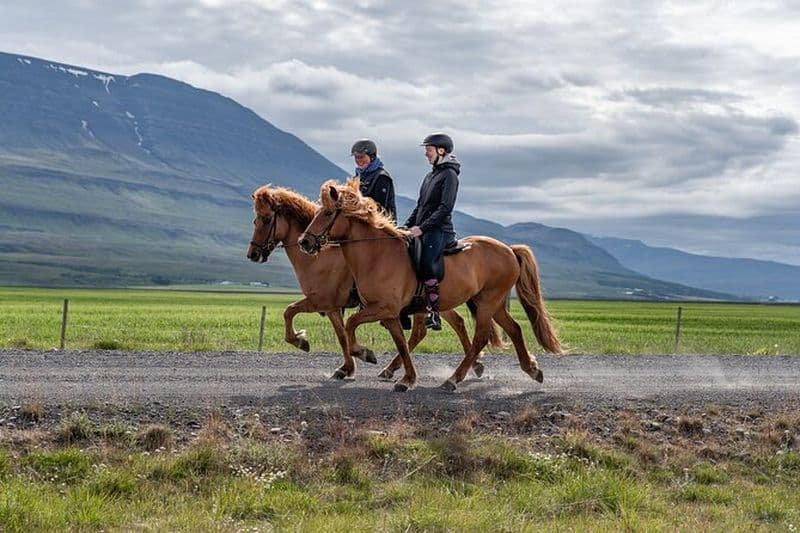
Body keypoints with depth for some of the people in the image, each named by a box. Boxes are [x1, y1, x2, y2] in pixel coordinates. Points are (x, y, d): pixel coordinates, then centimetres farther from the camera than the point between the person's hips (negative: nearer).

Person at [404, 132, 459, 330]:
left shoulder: (449, 174, -6)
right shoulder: (431, 175, 22)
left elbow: (445, 208, -16)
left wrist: (421, 228, -20)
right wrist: (407, 226, 11)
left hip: (439, 231, -10)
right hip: (422, 231, 10)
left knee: (425, 264, -28)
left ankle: (434, 315, -28)